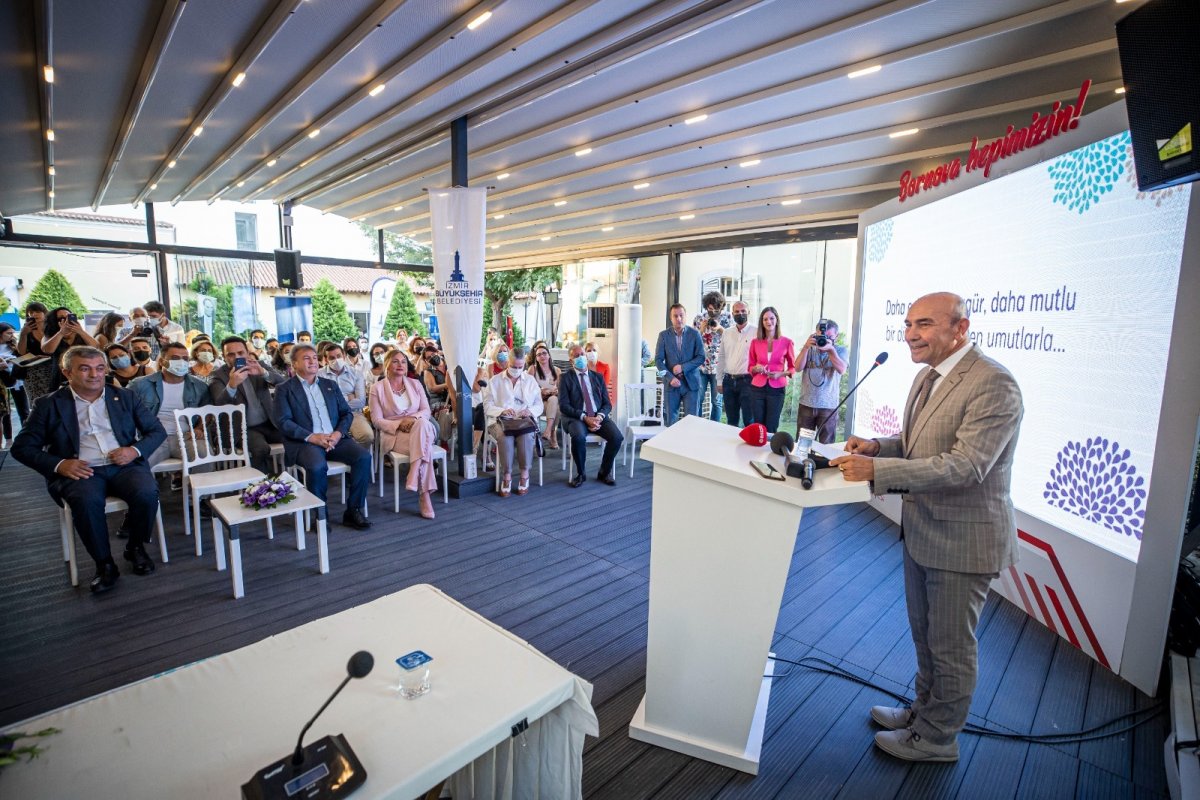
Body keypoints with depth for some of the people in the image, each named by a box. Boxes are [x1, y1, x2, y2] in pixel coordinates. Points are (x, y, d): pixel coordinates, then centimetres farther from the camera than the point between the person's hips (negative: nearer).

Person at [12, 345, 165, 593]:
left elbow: (157, 430, 14)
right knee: (87, 501, -34)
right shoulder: (50, 405, 9)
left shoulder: (124, 397, 13)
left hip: (124, 466, 1)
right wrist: (58, 464, -10)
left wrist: (136, 450, -7)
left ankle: (135, 547, -1)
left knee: (147, 493, -30)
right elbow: (22, 447, 8)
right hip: (80, 471, -1)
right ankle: (104, 564, -13)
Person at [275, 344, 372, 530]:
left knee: (364, 456, -22)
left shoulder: (330, 385, 19)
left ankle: (353, 510, -12)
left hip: (335, 438, 4)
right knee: (317, 465, -35)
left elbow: (346, 413, 14)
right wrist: (311, 436, -18)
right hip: (304, 442, -4)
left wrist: (338, 433, -6)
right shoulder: (285, 389, 7)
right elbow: (284, 422, -5)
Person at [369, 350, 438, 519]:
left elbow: (426, 410, 7)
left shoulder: (415, 384, 14)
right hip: (393, 434, -3)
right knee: (425, 448, -34)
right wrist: (399, 424, -17)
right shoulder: (377, 388, 5)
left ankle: (414, 474, -41)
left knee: (422, 423, -37)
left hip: (420, 428, 3)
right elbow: (377, 420, 0)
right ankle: (424, 496, -32)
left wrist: (414, 418, -15)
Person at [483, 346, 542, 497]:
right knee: (505, 436, -35)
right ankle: (507, 475, -21)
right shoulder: (495, 380, 11)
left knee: (526, 435, -34)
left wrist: (530, 410, -12)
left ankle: (525, 474, -18)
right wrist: (502, 411, -17)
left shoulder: (530, 380, 16)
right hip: (500, 420, -1)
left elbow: (539, 406, 11)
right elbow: (487, 406, 3)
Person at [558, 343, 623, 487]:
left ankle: (604, 472, 2)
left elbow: (607, 403, 11)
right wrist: (585, 417, -18)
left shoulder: (597, 376, 15)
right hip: (576, 417, -3)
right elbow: (564, 405, -5)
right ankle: (580, 473, -9)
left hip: (598, 417, 3)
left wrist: (599, 416, -11)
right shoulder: (565, 378, 5)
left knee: (617, 437, -22)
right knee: (578, 437, -36)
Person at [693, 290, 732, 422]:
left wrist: (720, 328, -16)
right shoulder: (699, 318, 5)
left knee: (717, 401, 5)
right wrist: (701, 329, -10)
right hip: (700, 365, 1)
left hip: (718, 366, -1)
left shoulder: (727, 318, 1)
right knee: (697, 399, 3)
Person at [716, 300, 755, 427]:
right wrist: (719, 381, 12)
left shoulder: (756, 333, -4)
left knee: (749, 421, -2)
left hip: (747, 381, -5)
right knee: (731, 420, 14)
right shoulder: (726, 333, 11)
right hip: (729, 381, 5)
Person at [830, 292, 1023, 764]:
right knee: (925, 636, 25)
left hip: (963, 539, -8)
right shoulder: (927, 376, 6)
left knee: (950, 648, 12)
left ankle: (937, 738, 33)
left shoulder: (994, 385, -23)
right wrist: (878, 445, -4)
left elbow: (965, 466, -30)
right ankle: (925, 710, 46)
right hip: (921, 531, 9)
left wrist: (876, 470, -33)